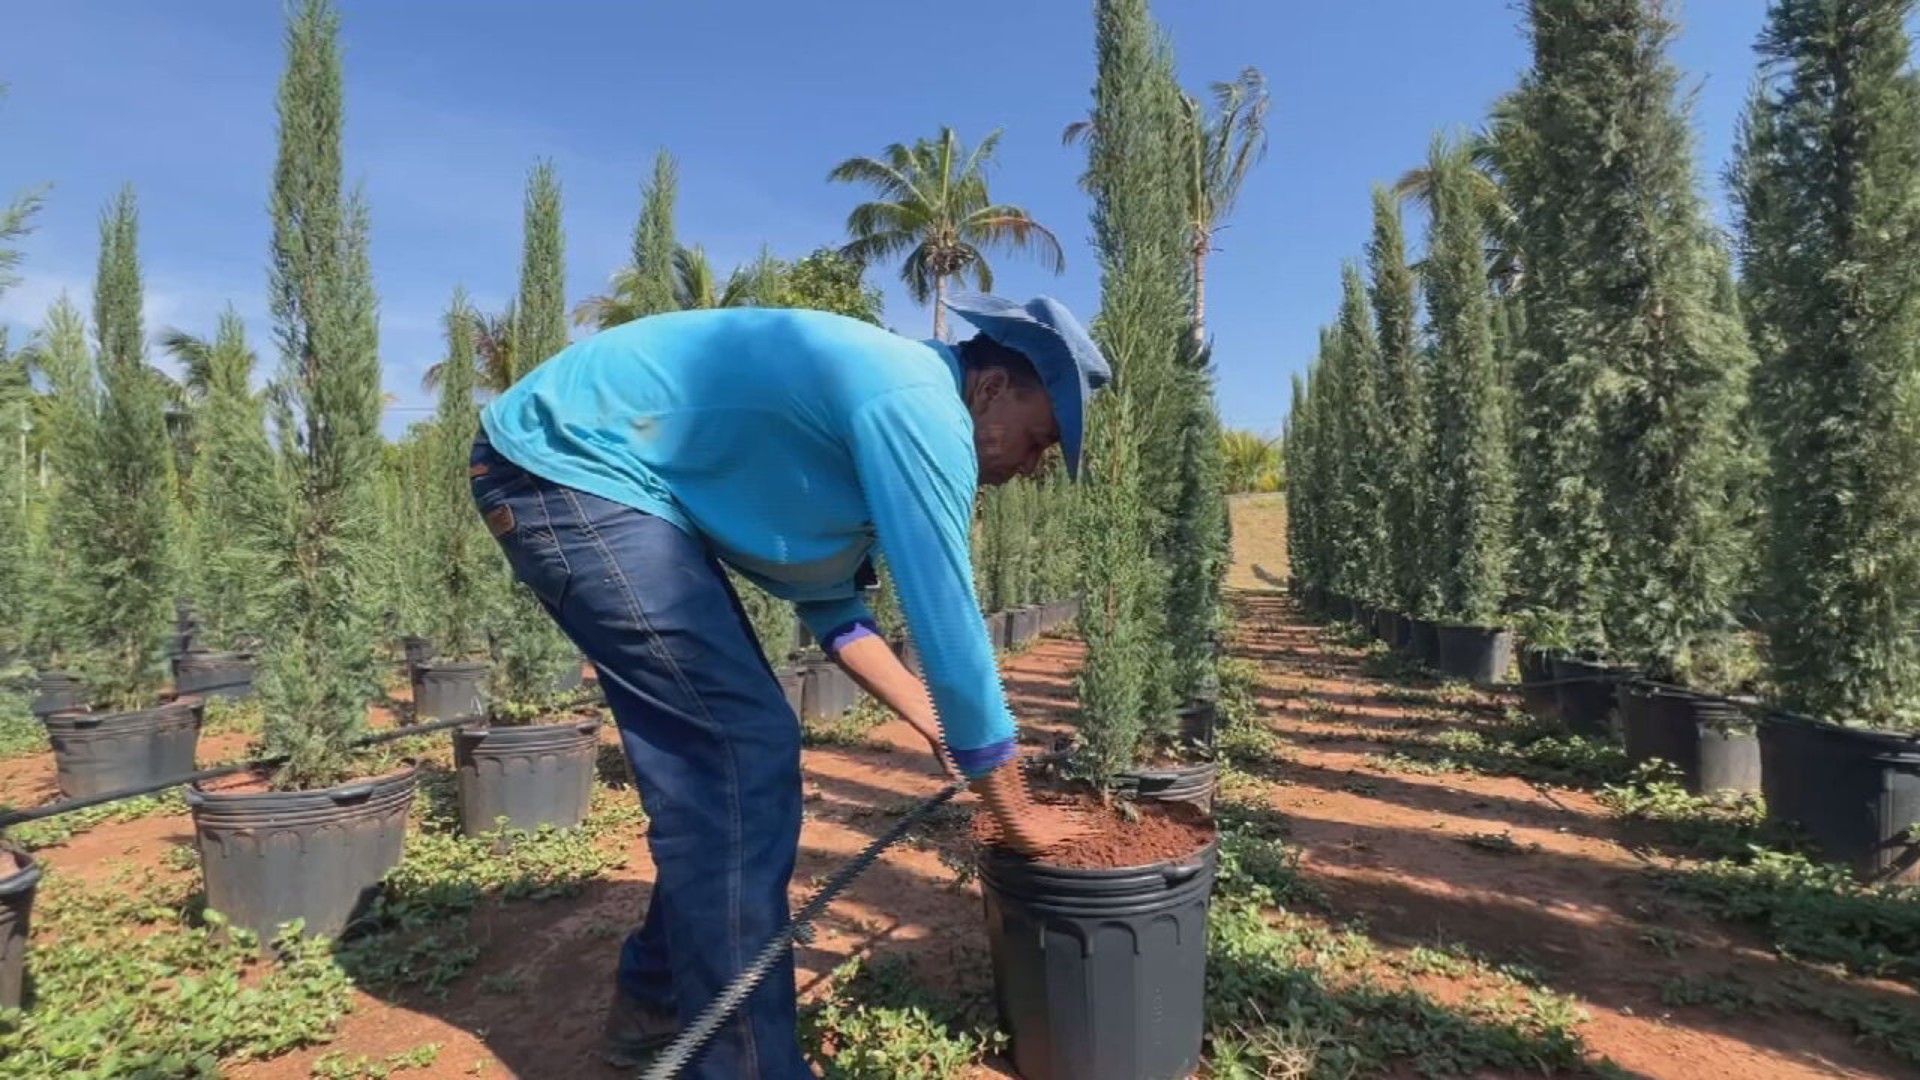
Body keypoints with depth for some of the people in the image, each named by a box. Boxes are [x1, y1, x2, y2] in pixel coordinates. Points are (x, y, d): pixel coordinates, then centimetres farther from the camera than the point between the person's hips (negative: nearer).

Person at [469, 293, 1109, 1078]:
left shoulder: (878, 398, 11)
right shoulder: (920, 405, -20)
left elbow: (829, 602, 15)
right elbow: (949, 629, -20)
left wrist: (944, 733, 15)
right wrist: (1015, 812, -7)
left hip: (589, 472, 10)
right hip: (565, 465, -10)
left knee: (723, 747, 12)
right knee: (740, 750, -14)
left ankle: (656, 1002, 27)